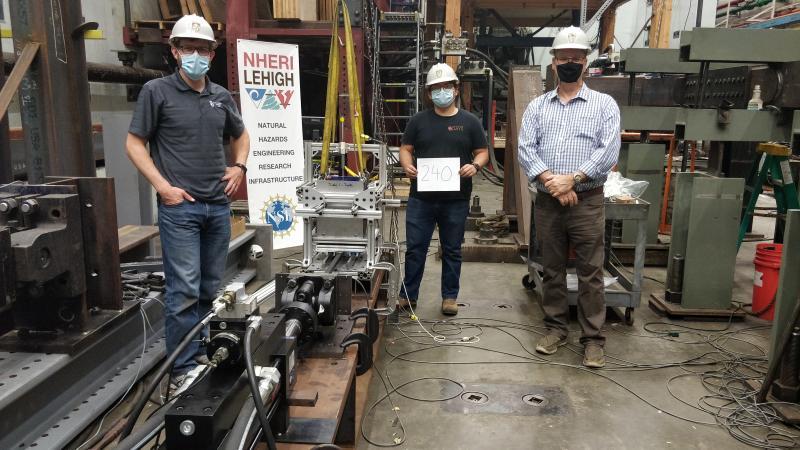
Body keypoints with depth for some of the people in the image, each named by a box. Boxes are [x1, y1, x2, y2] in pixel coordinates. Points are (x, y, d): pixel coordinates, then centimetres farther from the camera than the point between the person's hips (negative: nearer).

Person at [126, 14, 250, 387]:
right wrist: (162, 185, -11)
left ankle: (202, 353, 26)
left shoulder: (221, 96, 11)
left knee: (211, 287, 11)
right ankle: (184, 367, 4)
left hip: (218, 205, 5)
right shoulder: (157, 91, -2)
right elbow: (135, 143, -1)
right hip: (179, 206, -5)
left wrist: (239, 165, 9)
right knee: (184, 290, -6)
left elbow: (240, 135, 27)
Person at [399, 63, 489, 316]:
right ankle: (408, 295, 18)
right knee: (415, 248, 5)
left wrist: (475, 165, -14)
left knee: (452, 250, 10)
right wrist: (407, 165, -11)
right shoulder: (419, 120, 7)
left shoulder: (469, 122, 5)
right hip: (421, 198, 1)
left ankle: (450, 297, 23)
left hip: (456, 200, 0)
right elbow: (405, 148, 9)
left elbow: (482, 152, 7)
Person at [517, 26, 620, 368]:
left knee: (590, 273, 1)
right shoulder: (537, 106, 9)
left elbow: (608, 152, -9)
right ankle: (556, 328, 25)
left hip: (587, 202, -2)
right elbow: (525, 149, -2)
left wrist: (572, 179, -18)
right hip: (546, 202, 3)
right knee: (552, 270, 12)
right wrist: (551, 181, -15)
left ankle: (593, 338, 12)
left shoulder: (604, 104, 2)